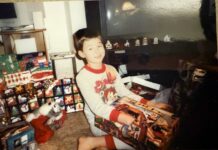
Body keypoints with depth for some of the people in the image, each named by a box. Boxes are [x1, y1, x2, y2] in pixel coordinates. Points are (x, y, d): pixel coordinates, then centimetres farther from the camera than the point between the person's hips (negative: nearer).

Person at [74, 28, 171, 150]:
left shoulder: (111, 69, 4)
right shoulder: (82, 77, -17)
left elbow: (124, 92, 5)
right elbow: (97, 107, -26)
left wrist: (148, 103, -6)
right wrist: (121, 117, -41)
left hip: (118, 116, 7)